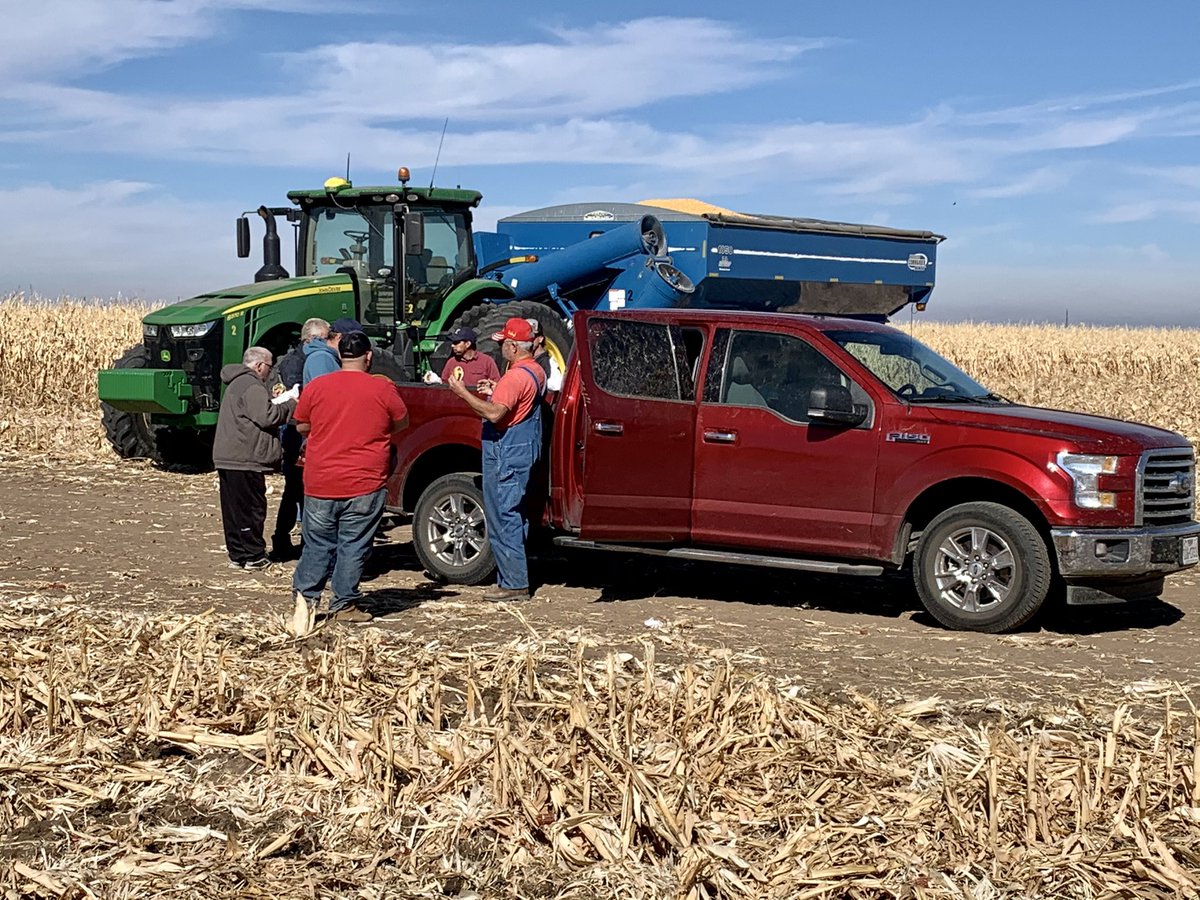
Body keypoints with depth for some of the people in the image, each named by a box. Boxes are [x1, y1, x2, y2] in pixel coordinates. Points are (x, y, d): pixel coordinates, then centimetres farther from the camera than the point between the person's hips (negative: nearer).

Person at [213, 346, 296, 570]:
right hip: (245, 459, -10)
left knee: (233, 508, 11)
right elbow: (266, 417, -21)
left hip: (227, 457, 10)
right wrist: (290, 405, -8)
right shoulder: (252, 386, -15)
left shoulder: (237, 383, 20)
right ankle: (254, 556, 3)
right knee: (251, 508, -2)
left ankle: (237, 554, 16)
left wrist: (274, 400, 15)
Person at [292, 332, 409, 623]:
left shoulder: (316, 386, 0)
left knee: (318, 543, 15)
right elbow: (402, 422, 8)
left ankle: (304, 597, 12)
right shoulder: (382, 389, -5)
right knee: (353, 545, 5)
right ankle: (344, 605, 9)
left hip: (319, 483, 2)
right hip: (364, 485, -2)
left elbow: (301, 426, 10)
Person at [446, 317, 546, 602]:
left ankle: (514, 584, -4)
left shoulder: (515, 377, -20)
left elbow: (495, 413, -28)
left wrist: (463, 392, -22)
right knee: (514, 517, 16)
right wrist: (496, 393, 16)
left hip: (506, 454, -10)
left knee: (503, 517, -5)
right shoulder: (536, 371, 11)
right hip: (525, 450, 10)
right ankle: (515, 579, 21)